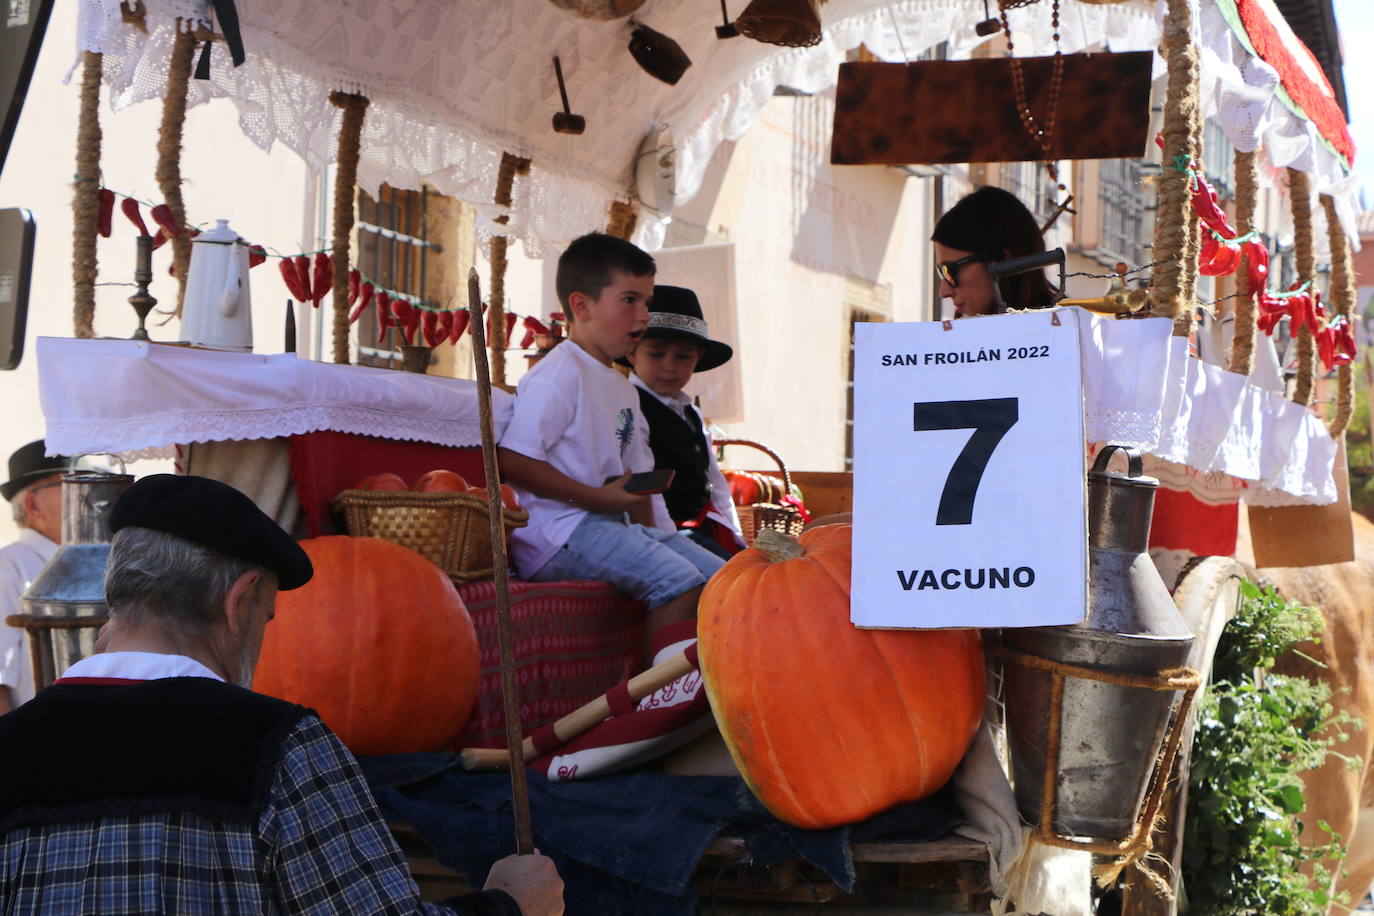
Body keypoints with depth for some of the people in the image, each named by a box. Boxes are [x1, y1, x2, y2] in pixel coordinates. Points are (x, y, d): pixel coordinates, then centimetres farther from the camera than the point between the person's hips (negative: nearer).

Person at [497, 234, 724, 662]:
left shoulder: (624, 389, 23)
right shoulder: (560, 374, -9)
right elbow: (514, 460, -19)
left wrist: (647, 531, 7)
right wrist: (598, 498, -18)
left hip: (612, 525, 10)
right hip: (560, 530, -10)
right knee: (679, 580, -26)